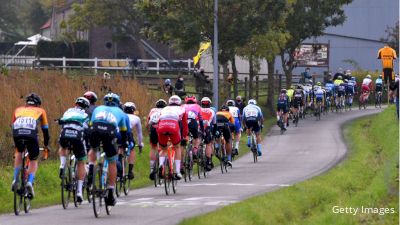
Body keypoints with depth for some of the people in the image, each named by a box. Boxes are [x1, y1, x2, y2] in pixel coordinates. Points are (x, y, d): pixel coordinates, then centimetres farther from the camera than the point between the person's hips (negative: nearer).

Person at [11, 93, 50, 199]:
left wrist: (16, 145, 52)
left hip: (17, 133, 2)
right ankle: (30, 182, -6)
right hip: (31, 133, -2)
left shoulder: (18, 110, 36)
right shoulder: (40, 111, 31)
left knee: (19, 153, 33)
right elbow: (45, 130, 36)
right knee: (33, 160, 19)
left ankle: (16, 180, 20)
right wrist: (46, 146, 48)